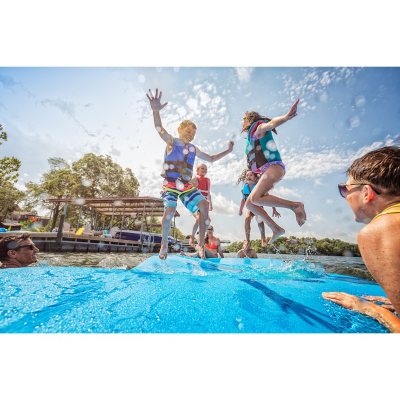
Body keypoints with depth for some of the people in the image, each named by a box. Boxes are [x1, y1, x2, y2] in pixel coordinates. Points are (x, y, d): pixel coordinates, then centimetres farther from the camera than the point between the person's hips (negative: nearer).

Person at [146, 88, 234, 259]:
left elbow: (211, 158, 25)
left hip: (187, 185, 5)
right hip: (171, 184, -4)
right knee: (169, 211, -23)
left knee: (204, 206, -13)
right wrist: (156, 111, -38)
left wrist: (227, 151, 20)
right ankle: (164, 244, 3)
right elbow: (159, 129, -19)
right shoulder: (171, 142, 1)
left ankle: (201, 243, -3)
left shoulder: (194, 149, 16)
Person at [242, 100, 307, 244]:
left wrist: (286, 117, -41)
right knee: (249, 203, 4)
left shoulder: (257, 127, 3)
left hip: (273, 167, -9)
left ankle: (295, 205, -18)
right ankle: (276, 229, 5)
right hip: (266, 171, 9)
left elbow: (270, 123, -20)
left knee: (255, 198, -28)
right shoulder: (251, 138, 29)